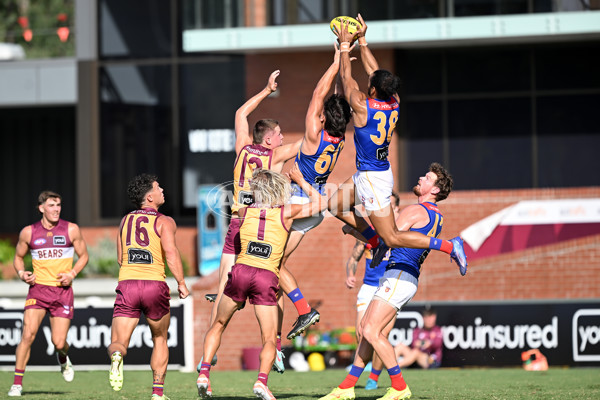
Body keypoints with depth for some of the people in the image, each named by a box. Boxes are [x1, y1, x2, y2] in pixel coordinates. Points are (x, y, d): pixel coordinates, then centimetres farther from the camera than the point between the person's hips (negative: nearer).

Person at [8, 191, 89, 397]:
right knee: (28, 334, -17)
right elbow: (18, 257, 17)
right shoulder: (28, 232, 2)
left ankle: (63, 359, 35)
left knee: (58, 343, -4)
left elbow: (83, 256, 10)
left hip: (63, 291, 0)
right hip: (38, 288, 0)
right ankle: (17, 384, -10)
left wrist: (72, 274, -7)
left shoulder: (71, 230, 0)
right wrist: (22, 273, -4)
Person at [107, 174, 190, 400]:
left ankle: (116, 355, -36)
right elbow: (170, 252, -15)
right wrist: (181, 283, -9)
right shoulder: (164, 222, 1)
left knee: (118, 342, 1)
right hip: (155, 285, -2)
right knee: (160, 340, 20)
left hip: (127, 284, 2)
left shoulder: (126, 220, 17)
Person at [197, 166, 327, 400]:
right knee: (270, 339, 3)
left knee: (218, 325, 20)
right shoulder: (285, 213, 6)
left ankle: (204, 372, 6)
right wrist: (300, 180, 30)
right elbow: (320, 204, 21)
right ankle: (262, 380, -22)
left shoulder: (244, 212, 10)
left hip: (241, 271, 2)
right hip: (267, 278, -2)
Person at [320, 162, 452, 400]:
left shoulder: (414, 211, -12)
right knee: (367, 328, 11)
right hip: (409, 278, 10)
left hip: (399, 275, -10)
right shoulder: (435, 216, 18)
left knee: (371, 331, -15)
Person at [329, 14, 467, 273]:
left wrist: (345, 45, 5)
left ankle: (449, 246, -11)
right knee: (335, 205, 23)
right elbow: (374, 72, 11)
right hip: (381, 172, 9)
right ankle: (376, 240, 22)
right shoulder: (395, 104, -3)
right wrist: (362, 41, 15)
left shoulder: (362, 106, -22)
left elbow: (347, 77, -7)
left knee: (393, 238, -4)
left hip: (372, 179, -9)